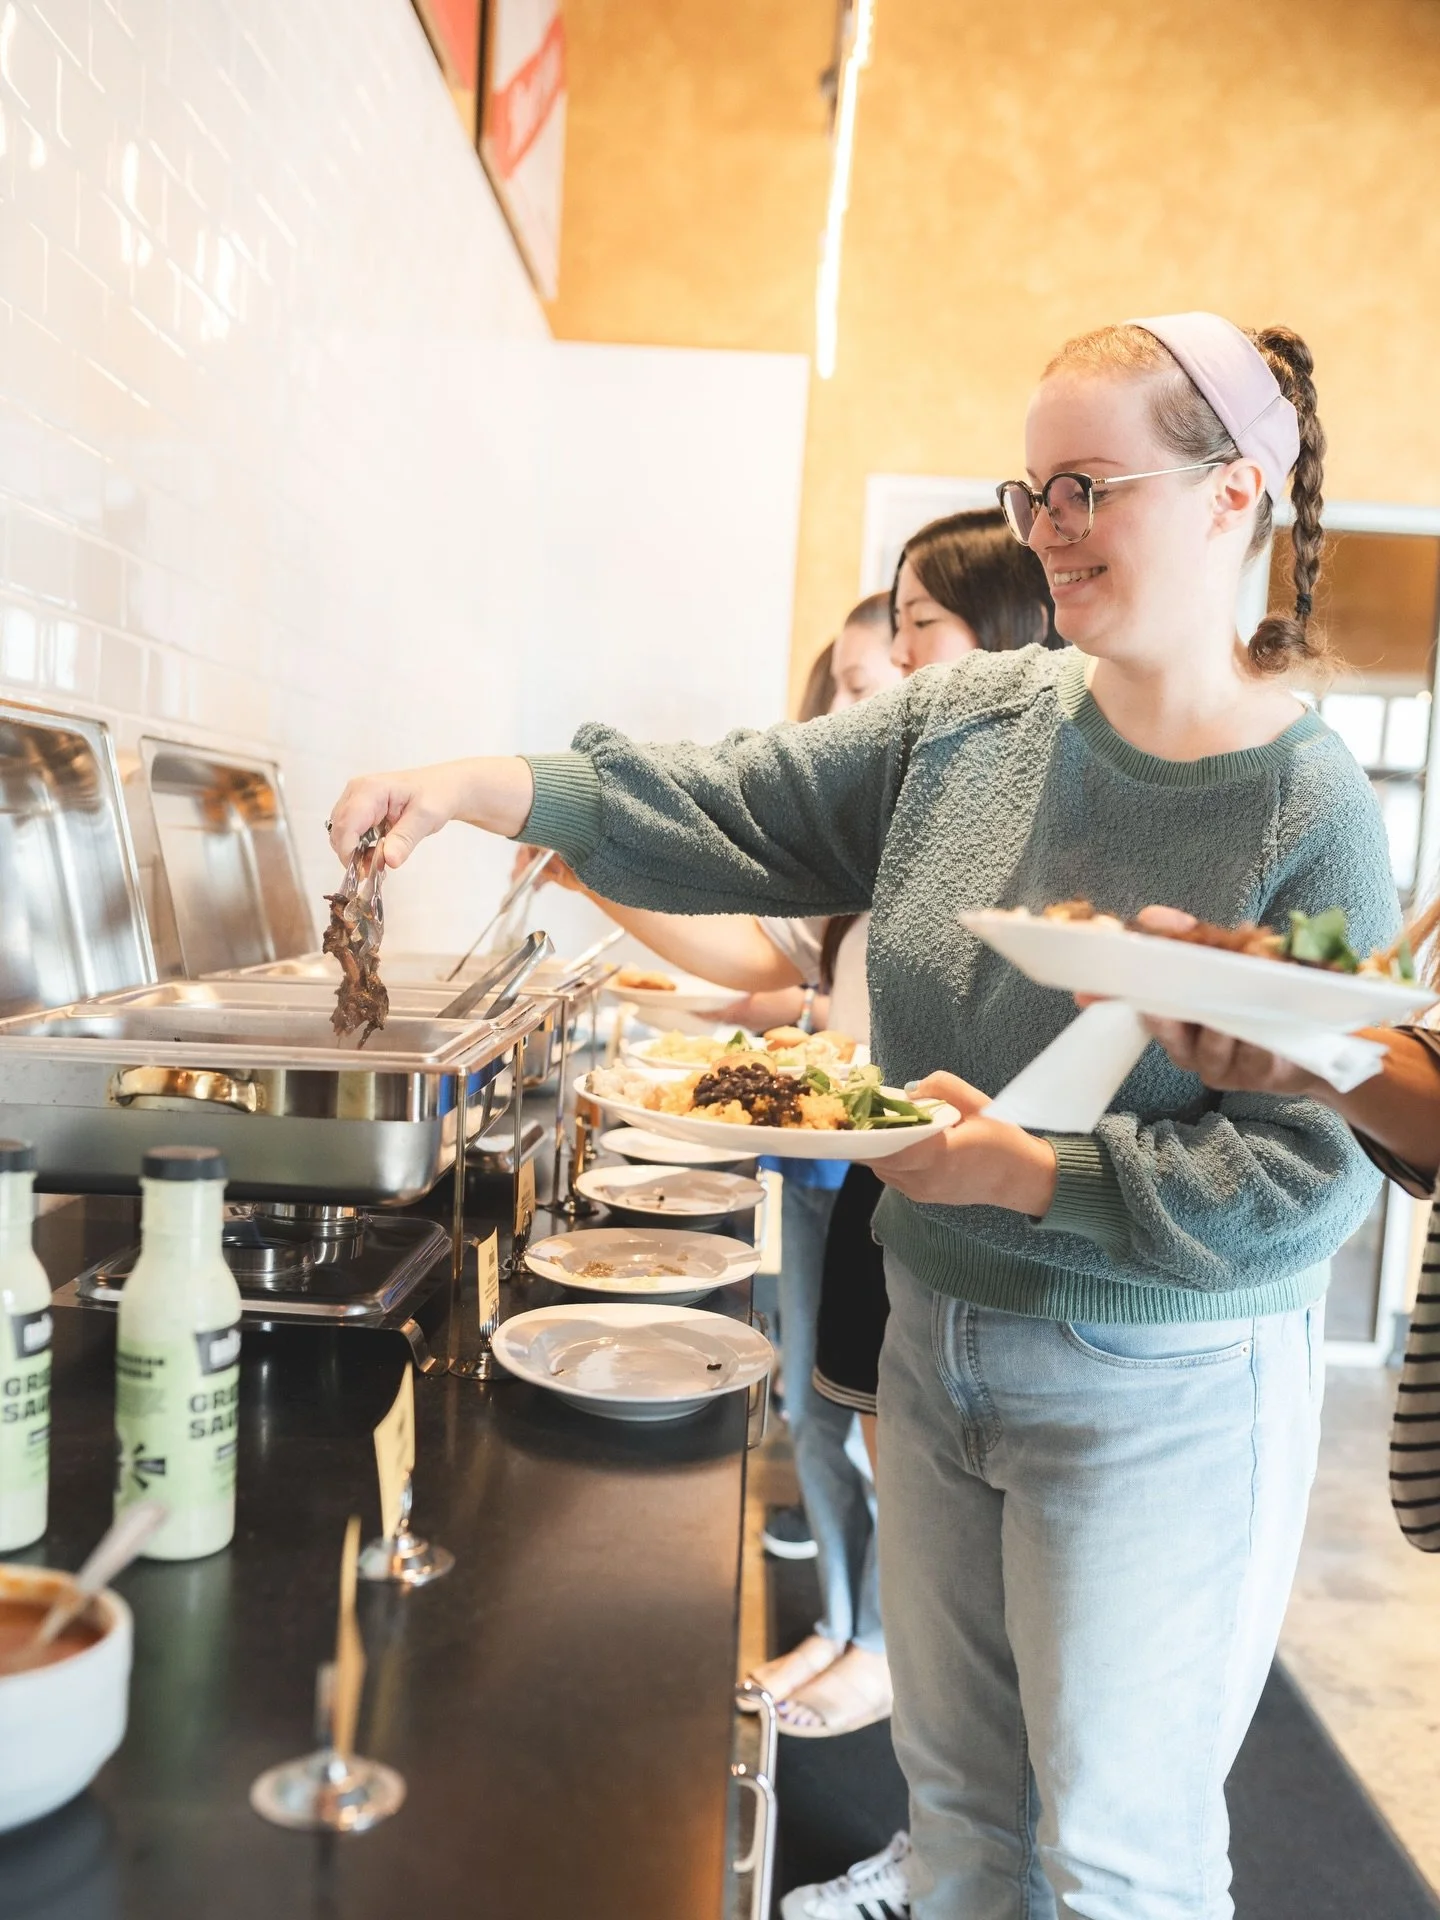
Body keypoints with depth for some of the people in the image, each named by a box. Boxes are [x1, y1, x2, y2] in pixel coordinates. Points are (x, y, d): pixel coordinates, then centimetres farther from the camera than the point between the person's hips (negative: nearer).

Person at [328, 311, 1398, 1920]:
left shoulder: (1309, 815, -16)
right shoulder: (971, 718, -1)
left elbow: (1314, 1170, -18)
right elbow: (741, 810, -3)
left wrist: (1027, 1173, -23)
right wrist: (498, 789, -15)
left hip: (1158, 1404, -5)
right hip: (936, 1347, 5)